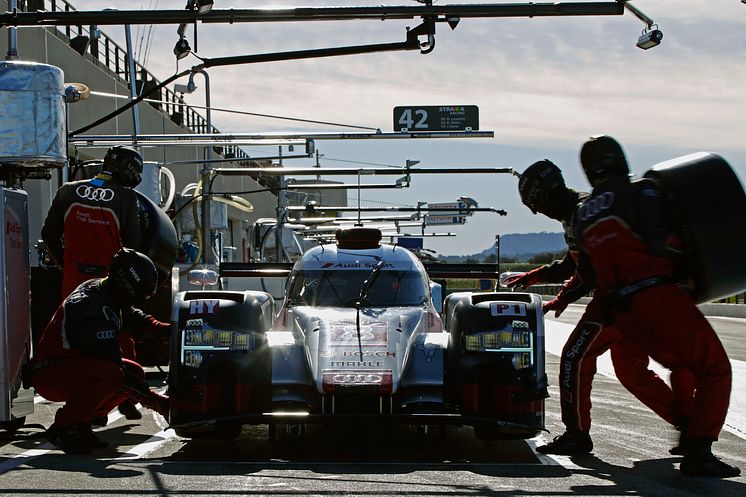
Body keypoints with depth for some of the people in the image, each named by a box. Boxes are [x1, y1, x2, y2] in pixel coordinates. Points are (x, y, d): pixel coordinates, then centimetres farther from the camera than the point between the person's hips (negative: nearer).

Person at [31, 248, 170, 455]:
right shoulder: (95, 313, -27)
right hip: (49, 374, -10)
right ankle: (63, 427, -16)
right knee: (110, 374, -34)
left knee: (135, 373, 1)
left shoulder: (100, 289, 3)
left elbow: (134, 315, 23)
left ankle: (78, 420, 7)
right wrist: (156, 402, -25)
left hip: (73, 365, 10)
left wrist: (162, 329, 3)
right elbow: (114, 365, -27)